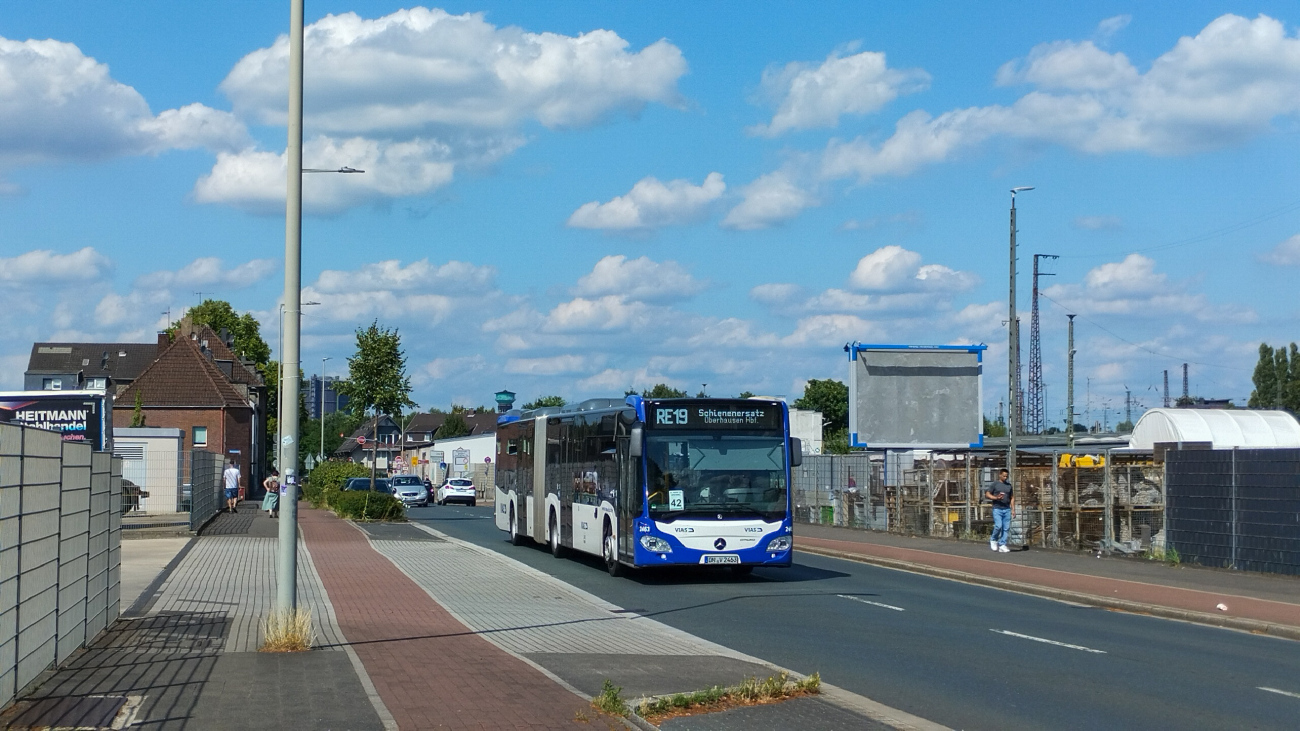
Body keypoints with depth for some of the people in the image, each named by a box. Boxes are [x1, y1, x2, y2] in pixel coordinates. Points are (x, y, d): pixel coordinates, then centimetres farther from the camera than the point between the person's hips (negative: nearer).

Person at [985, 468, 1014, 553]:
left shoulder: (1009, 485, 14)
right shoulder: (995, 484, 2)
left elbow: (1012, 498, 19)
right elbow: (987, 494, 1)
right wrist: (996, 498, -15)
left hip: (1007, 509, 4)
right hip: (997, 509, -4)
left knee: (1006, 528, -2)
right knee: (998, 526, -16)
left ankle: (1002, 545, 4)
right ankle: (993, 539, 10)